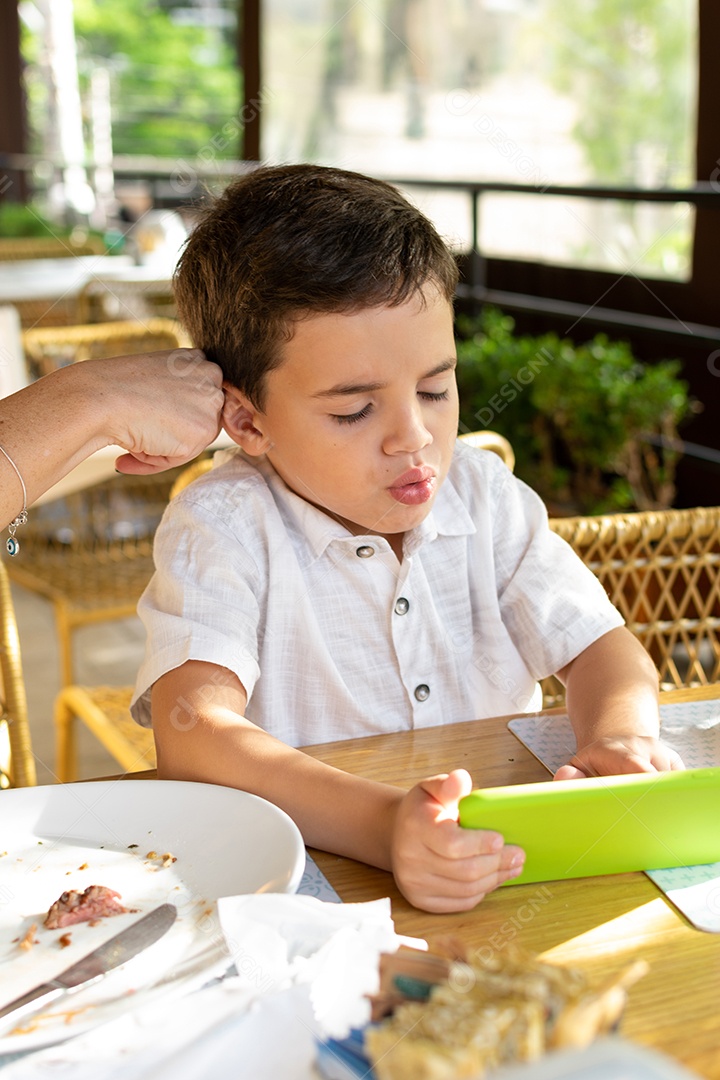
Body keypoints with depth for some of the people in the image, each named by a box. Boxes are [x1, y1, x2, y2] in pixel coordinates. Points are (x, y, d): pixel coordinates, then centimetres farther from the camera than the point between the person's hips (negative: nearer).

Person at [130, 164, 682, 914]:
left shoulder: (481, 493, 3)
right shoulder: (221, 528, -12)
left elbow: (597, 645, 4)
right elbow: (191, 731, -25)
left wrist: (621, 737, -20)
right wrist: (380, 826, -39)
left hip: (507, 852, 3)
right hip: (310, 881, -2)